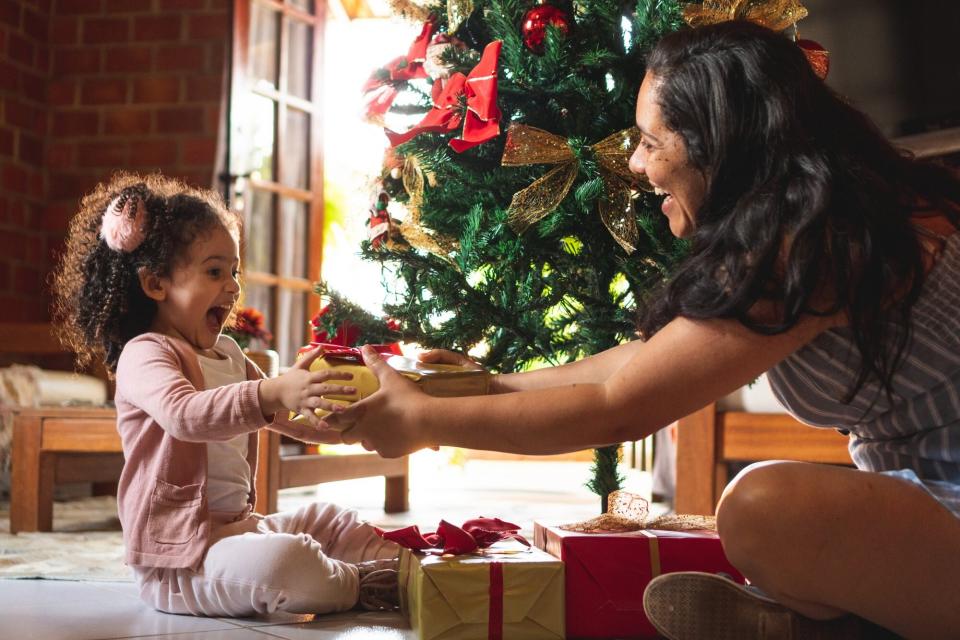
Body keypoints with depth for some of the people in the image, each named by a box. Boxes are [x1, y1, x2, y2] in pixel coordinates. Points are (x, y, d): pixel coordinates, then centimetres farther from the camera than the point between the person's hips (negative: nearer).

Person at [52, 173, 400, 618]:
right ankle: (361, 586, -11)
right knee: (281, 560, -32)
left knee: (330, 521, 19)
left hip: (236, 526, 10)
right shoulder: (145, 355, -15)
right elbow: (185, 415, -37)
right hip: (179, 558, -10)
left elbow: (292, 419, 25)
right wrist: (273, 393, -50)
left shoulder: (227, 353, 15)